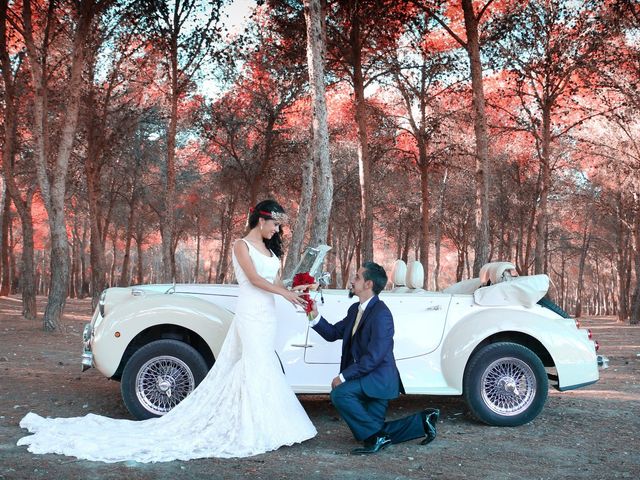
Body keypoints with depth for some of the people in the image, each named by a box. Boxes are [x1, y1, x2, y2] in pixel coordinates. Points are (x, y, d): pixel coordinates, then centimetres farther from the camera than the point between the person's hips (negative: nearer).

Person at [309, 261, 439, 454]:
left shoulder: (381, 314, -19)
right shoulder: (355, 309, 10)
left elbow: (373, 357, -24)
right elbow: (333, 333, 11)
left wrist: (343, 376, -22)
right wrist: (315, 316, -4)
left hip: (379, 379, -9)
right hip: (367, 381, 9)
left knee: (340, 393, -30)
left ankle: (376, 436, -15)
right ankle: (422, 421, 21)